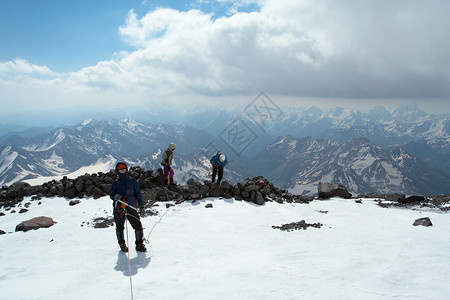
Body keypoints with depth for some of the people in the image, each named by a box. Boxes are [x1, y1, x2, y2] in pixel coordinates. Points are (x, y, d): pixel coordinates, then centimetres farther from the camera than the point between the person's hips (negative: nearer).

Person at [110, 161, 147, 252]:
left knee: (138, 226, -6)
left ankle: (139, 244, 9)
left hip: (131, 208, 0)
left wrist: (141, 207, 4)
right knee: (119, 228, 7)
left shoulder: (133, 181, 7)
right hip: (119, 210, 0)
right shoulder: (116, 183, 6)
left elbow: (138, 194, 9)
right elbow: (111, 195, 9)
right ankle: (122, 244, 27)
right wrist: (115, 197, -16)